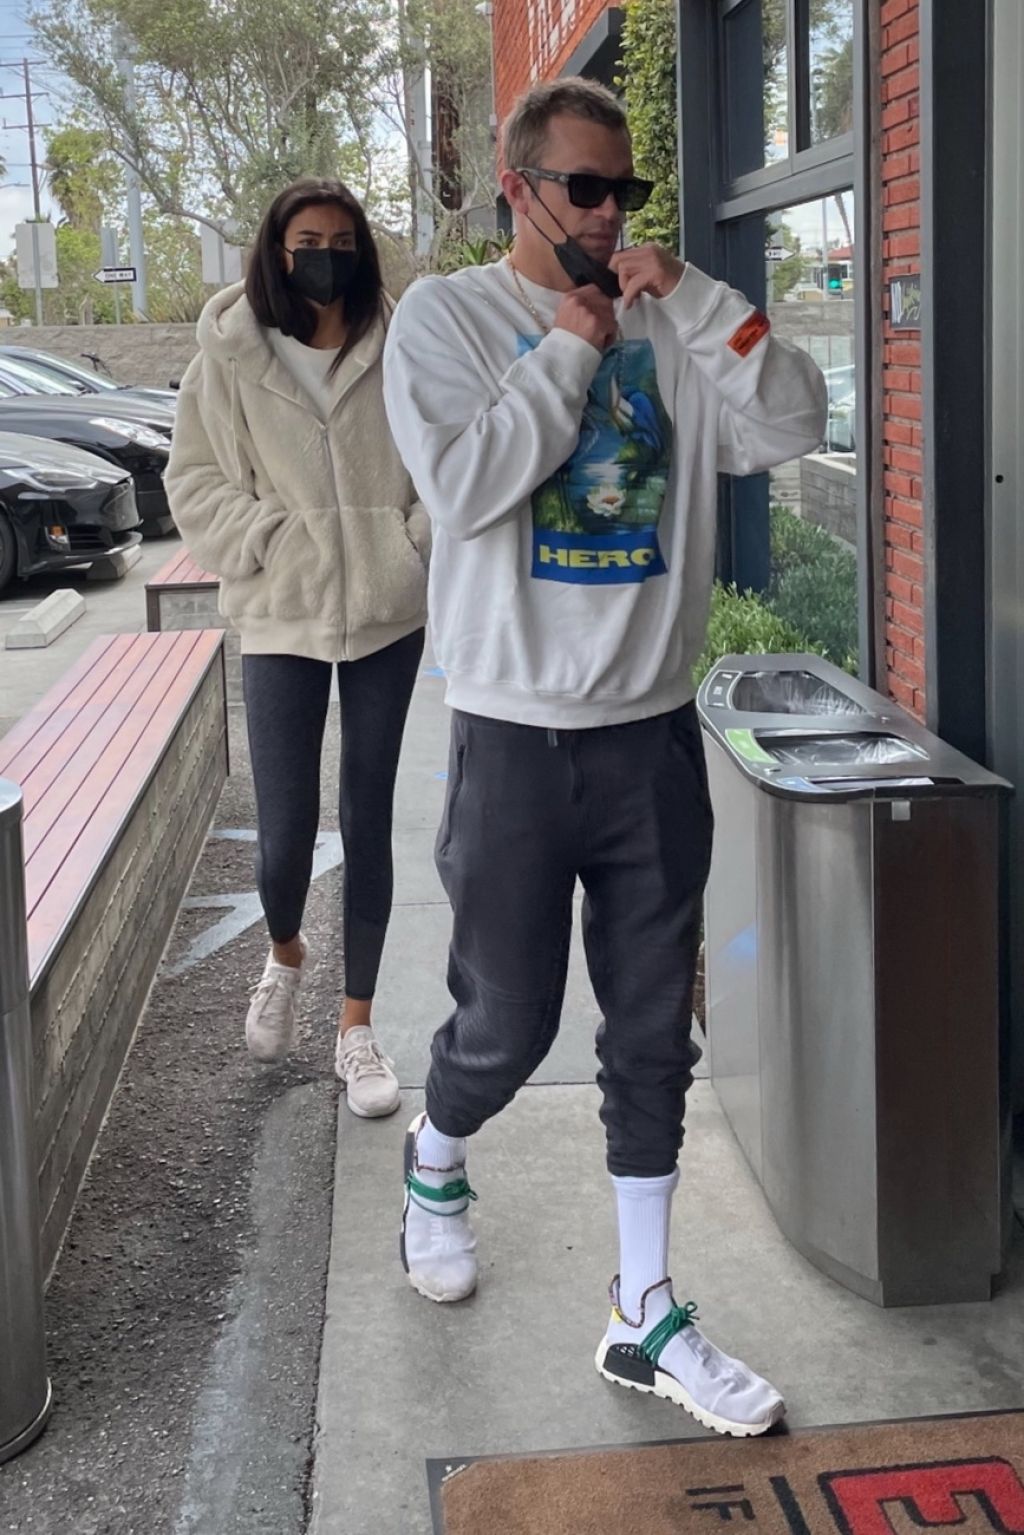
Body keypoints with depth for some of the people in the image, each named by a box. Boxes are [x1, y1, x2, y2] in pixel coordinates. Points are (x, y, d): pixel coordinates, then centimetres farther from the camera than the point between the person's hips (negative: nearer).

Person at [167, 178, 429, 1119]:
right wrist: (269, 543, -11)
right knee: (285, 832, -3)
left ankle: (357, 1026, 20)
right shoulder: (231, 358, -3)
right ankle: (285, 956, 33)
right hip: (282, 622, -1)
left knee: (368, 822, 7)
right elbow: (197, 483, 1)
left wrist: (417, 541, -6)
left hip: (388, 615, 1)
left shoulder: (398, 353, -2)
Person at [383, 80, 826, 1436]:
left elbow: (792, 427, -3)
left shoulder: (667, 325, 8)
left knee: (653, 1037, 8)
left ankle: (646, 1317, 19)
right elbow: (469, 486, -16)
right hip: (517, 738, -3)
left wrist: (692, 298, -9)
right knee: (507, 1024, 6)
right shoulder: (446, 316, -1)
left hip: (655, 735, 4)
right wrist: (567, 349, -9)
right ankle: (436, 1163, 41)